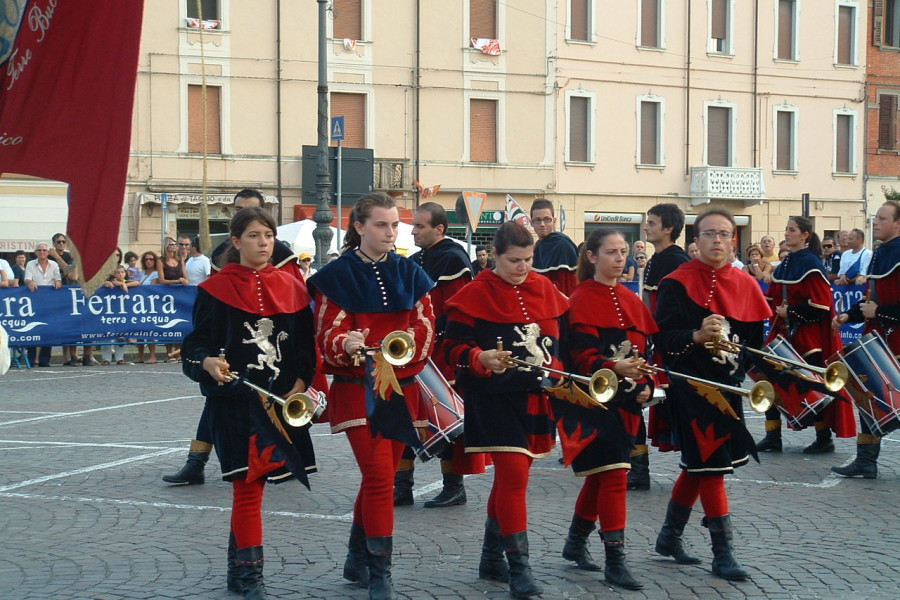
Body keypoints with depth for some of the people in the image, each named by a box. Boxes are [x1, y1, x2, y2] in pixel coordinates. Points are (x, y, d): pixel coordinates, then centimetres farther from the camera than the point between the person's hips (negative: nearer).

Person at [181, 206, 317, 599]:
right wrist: (208, 363, -25)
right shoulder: (216, 289, -1)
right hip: (235, 400, -3)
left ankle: (237, 569, 22)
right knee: (248, 484, -5)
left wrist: (300, 385, -5)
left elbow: (306, 345, 9)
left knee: (250, 484, 10)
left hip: (281, 401, 4)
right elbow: (197, 344, -4)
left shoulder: (291, 289, 9)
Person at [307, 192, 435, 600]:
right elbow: (328, 333, -8)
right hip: (358, 390, -5)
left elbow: (425, 326, 4)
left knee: (379, 476, 12)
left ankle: (357, 561, 29)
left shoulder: (409, 274, 9)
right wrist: (346, 345, -32)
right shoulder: (337, 275, -4)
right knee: (381, 478, -13)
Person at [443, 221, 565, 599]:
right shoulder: (475, 294, -7)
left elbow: (559, 337, 19)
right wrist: (480, 359, -27)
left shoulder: (546, 290, 9)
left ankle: (492, 559, 28)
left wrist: (556, 372, 4)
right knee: (514, 474, -13)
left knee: (511, 475, 14)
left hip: (535, 399, 6)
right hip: (495, 399, -6)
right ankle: (518, 568, -8)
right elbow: (453, 347, -8)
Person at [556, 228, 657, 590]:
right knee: (614, 475, -12)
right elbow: (584, 356, -18)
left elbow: (642, 348, 16)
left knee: (601, 475, 16)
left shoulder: (631, 301, 12)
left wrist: (645, 385, -1)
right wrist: (614, 367, -37)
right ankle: (614, 562, -8)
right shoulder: (582, 300, -9)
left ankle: (575, 543, 33)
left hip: (624, 401, 7)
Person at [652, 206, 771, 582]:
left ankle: (670, 536, 31)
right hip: (691, 385, -6)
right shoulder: (678, 283, -8)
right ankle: (722, 553, 0)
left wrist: (742, 370, -1)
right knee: (711, 464, -6)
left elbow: (755, 339, 12)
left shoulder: (745, 285, 7)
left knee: (698, 465, 15)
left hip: (727, 386, 6)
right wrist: (697, 336, -27)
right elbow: (663, 337, -12)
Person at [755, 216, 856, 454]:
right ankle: (772, 437, 13)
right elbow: (773, 295, 18)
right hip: (785, 332, 8)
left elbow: (820, 304, -19)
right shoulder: (785, 264, 12)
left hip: (808, 336, -8)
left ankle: (824, 439, 12)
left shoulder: (810, 264, -12)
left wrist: (790, 312, -16)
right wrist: (775, 312, -2)